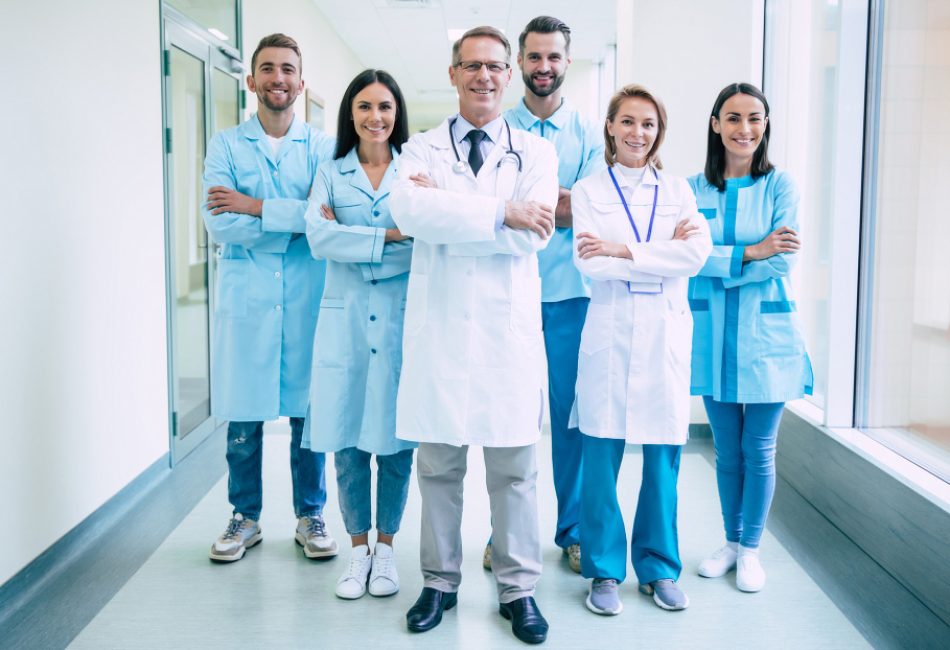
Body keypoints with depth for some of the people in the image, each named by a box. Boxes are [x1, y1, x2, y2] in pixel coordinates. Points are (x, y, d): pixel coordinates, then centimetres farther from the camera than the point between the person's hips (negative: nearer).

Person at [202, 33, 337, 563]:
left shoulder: (323, 148, 6)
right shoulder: (226, 146, 5)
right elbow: (220, 225, -8)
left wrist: (255, 207, -13)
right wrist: (301, 217, -11)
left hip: (307, 299, 0)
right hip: (246, 298, 0)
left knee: (309, 412, 4)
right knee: (243, 418, 5)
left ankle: (311, 516, 21)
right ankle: (245, 518, 23)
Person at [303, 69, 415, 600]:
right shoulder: (331, 173, 9)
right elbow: (319, 237, -8)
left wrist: (350, 237, -9)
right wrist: (391, 235, -13)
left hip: (401, 318, -1)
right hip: (345, 318, 1)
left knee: (397, 441, 4)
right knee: (347, 441, 5)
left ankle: (386, 547, 21)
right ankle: (358, 549, 22)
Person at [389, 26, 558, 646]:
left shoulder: (536, 152, 8)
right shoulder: (421, 149, 9)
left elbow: (533, 236, -10)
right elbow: (409, 211, -14)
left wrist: (446, 208, -9)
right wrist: (502, 213, -17)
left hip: (509, 327, -1)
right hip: (438, 327, 1)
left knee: (514, 467, 5)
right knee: (438, 464, 9)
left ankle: (519, 588, 19)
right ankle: (440, 581, 25)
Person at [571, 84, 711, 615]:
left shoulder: (678, 190, 12)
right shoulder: (589, 190, 6)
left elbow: (698, 254, -5)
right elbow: (591, 264, -8)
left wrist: (624, 251, -10)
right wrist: (666, 250, -8)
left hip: (666, 334, 2)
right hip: (611, 334, -2)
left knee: (664, 458, 5)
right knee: (602, 457, -1)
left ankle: (660, 567, 20)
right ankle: (604, 571, 13)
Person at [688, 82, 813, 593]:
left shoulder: (779, 185, -1)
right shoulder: (695, 188, 3)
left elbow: (784, 261, -10)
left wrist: (719, 262, -13)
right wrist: (750, 253, -16)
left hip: (765, 333, -1)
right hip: (712, 333, 2)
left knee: (758, 451, 5)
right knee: (727, 450, 12)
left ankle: (750, 549, 21)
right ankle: (731, 541, 28)